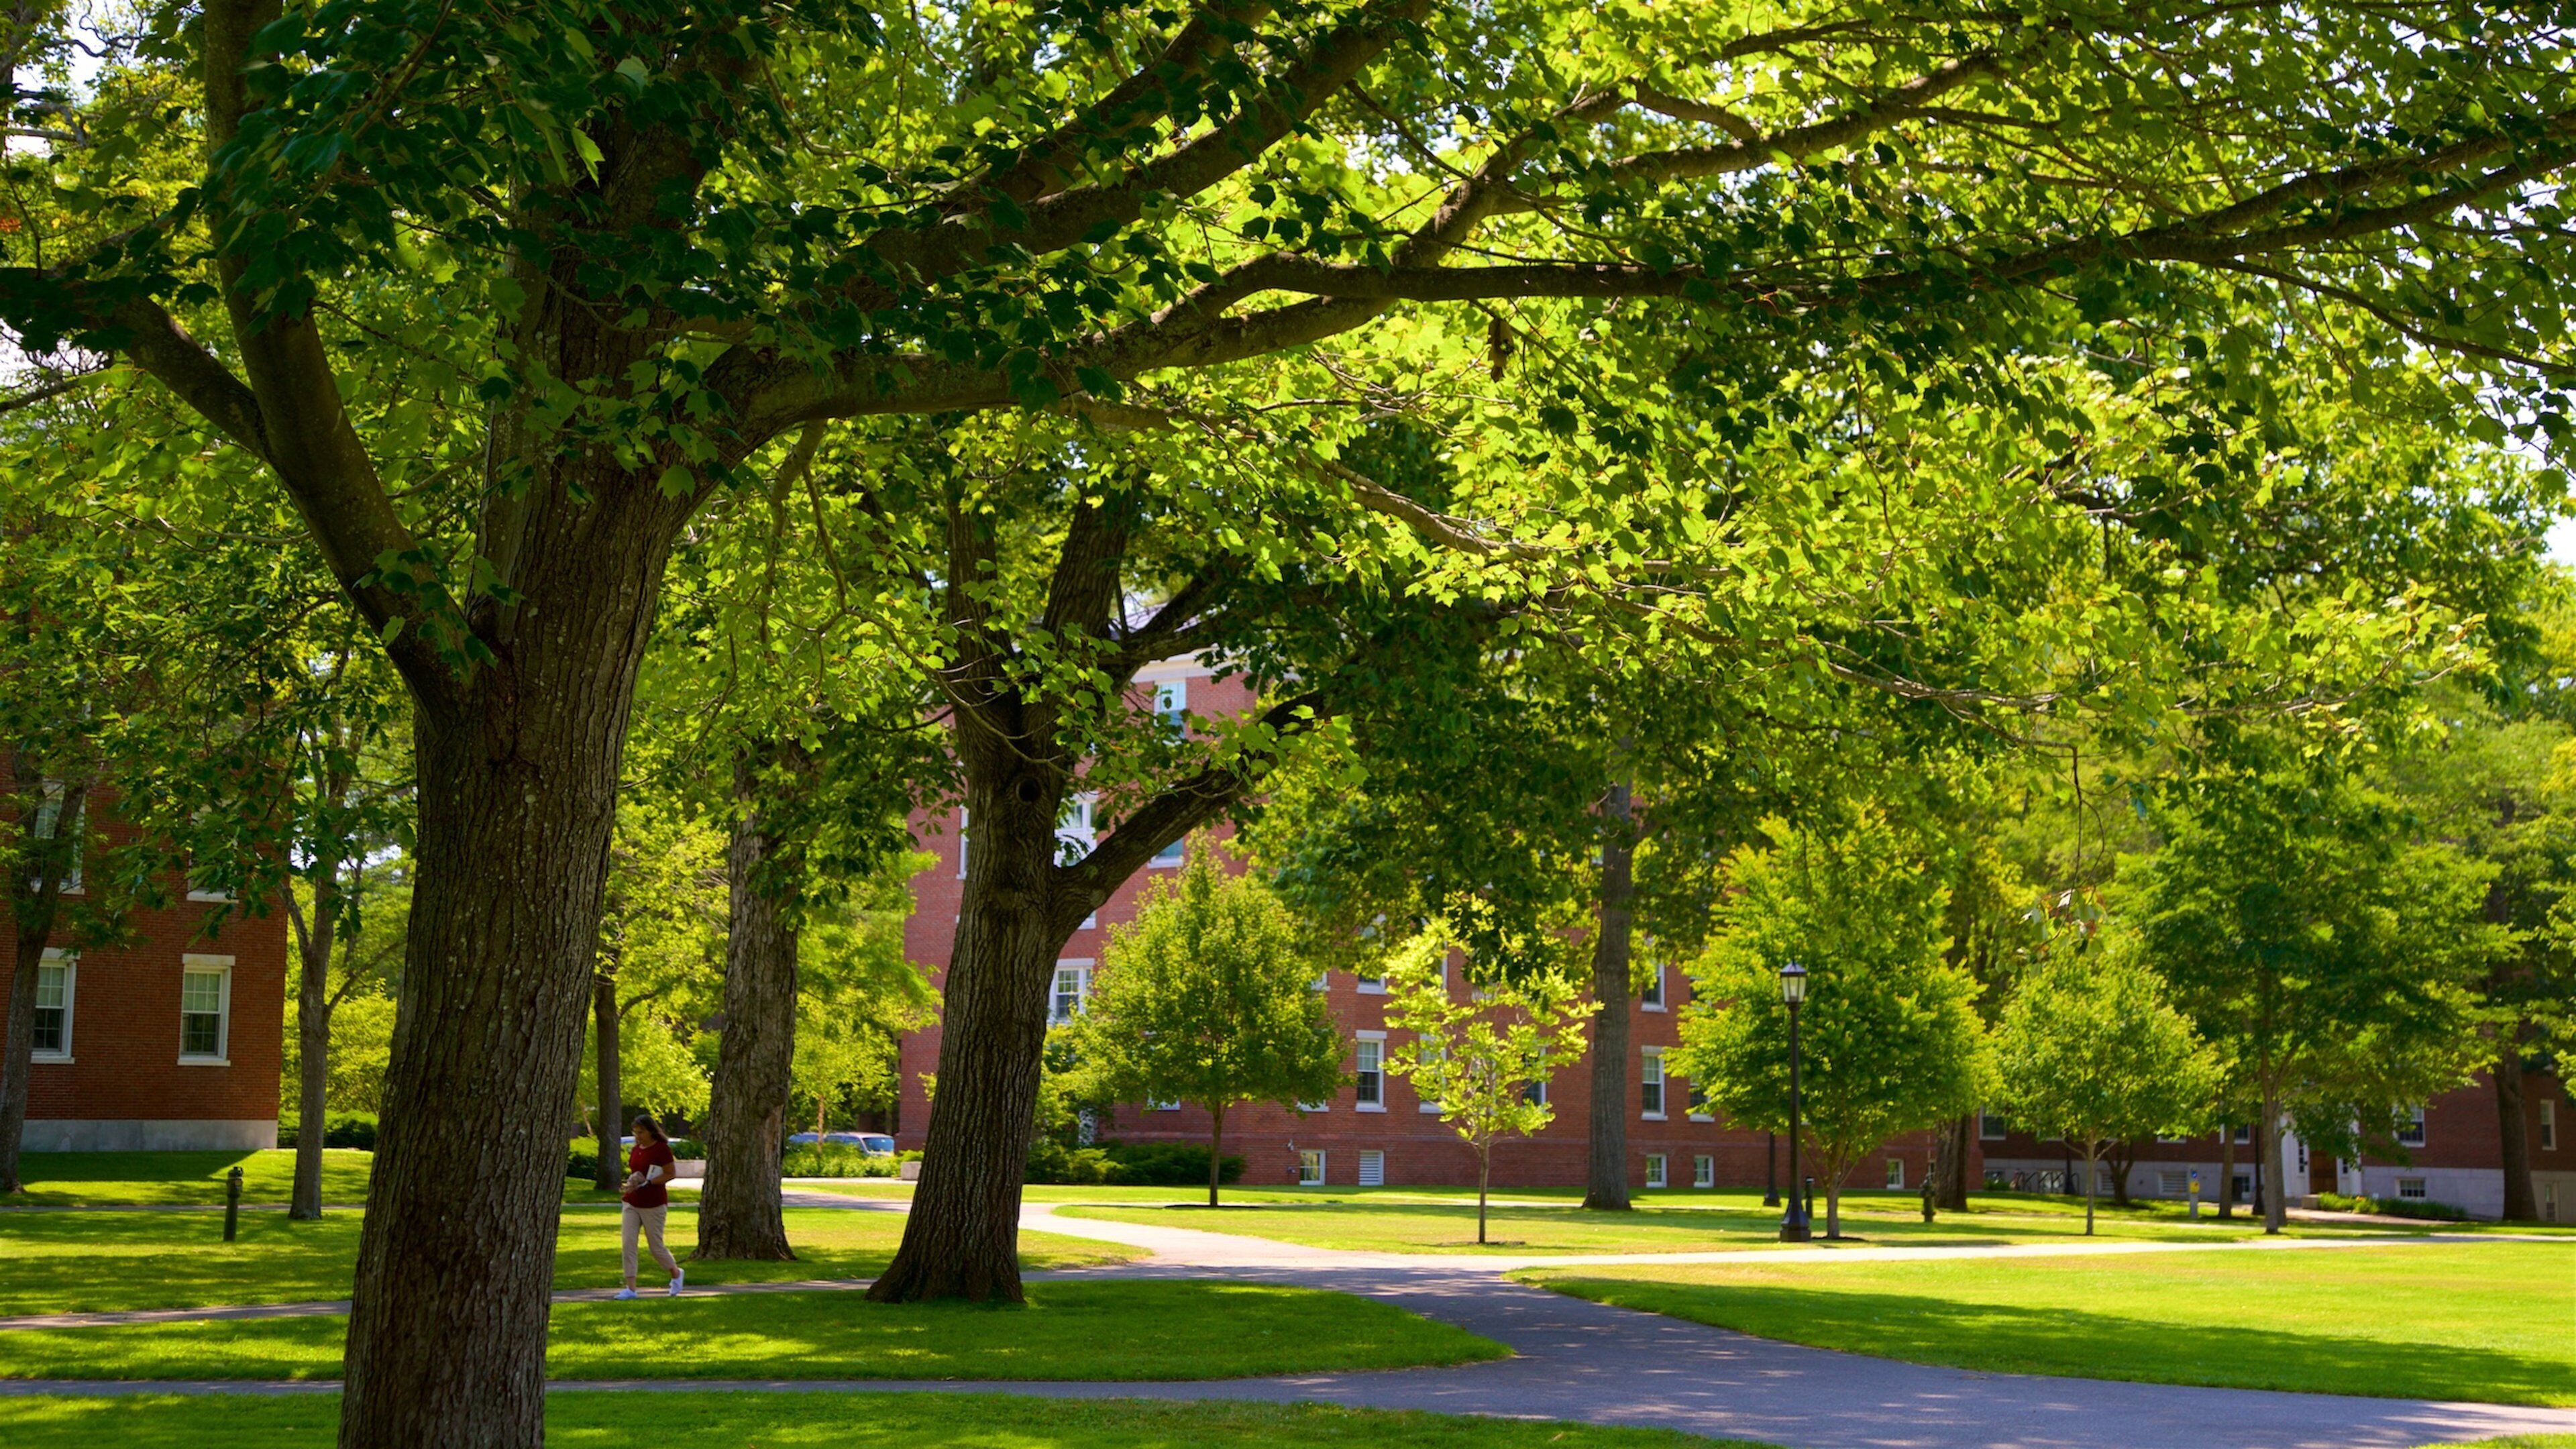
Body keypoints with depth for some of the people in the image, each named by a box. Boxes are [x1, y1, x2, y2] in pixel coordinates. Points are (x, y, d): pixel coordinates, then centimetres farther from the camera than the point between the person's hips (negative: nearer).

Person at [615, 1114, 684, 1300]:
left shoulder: (661, 1149, -12)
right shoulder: (636, 1149, 10)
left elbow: (670, 1174, -14)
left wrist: (646, 1183, -20)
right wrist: (631, 1181, 0)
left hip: (654, 1205, -7)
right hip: (632, 1203, 7)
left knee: (656, 1246, 4)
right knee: (627, 1244, -6)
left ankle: (676, 1274, 31)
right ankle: (631, 1288, -5)